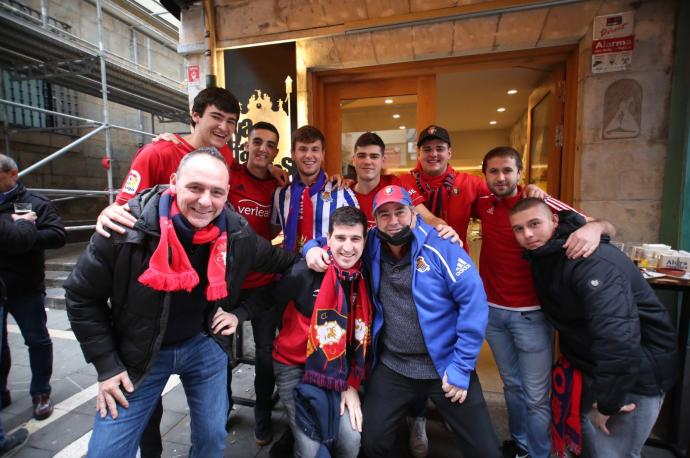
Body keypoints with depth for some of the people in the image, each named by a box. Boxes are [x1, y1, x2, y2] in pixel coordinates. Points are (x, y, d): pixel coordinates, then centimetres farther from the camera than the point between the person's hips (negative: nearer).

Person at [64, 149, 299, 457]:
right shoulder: (129, 226, -22)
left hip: (205, 343, 2)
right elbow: (81, 297, -8)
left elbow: (279, 263, 4)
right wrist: (107, 366, -7)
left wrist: (239, 312, -3)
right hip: (138, 353, -1)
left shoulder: (237, 233, -14)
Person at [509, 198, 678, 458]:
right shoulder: (542, 256, -2)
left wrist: (608, 401, -29)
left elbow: (617, 337, -37)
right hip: (589, 366, 8)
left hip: (638, 372, -8)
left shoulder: (590, 261, -31)